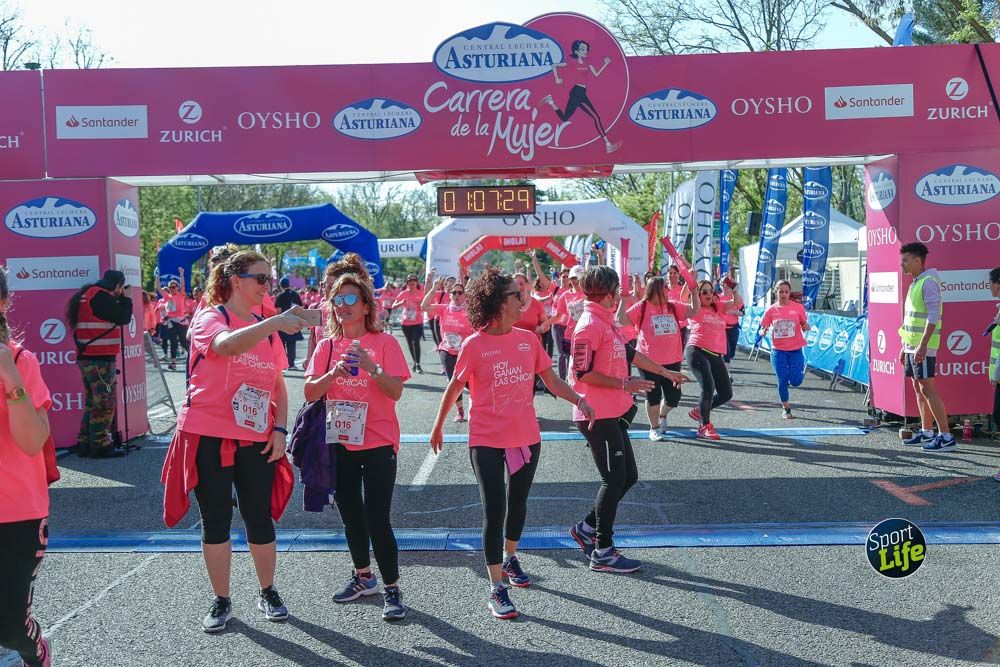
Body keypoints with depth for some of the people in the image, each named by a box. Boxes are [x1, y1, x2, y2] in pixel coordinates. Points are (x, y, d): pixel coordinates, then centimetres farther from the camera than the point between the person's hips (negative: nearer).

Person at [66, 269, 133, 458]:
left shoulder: (87, 294, 16)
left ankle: (85, 443, 18)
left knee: (93, 402, 15)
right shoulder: (101, 297, -15)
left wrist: (119, 299, 13)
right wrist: (125, 298, 1)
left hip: (87, 357, 10)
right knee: (105, 403, -3)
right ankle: (101, 445, -1)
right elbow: (123, 317, -12)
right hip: (100, 358, -10)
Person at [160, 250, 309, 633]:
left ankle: (268, 593, 25)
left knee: (260, 519, 7)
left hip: (257, 440, 4)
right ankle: (221, 601, 18)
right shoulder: (210, 318, -7)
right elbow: (227, 344, -32)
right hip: (208, 437, -4)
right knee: (216, 521, 5)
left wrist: (280, 430, 2)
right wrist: (274, 322, -43)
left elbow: (278, 386, 15)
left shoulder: (267, 330, 11)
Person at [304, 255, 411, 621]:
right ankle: (363, 577, 33)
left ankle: (392, 589, 5)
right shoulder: (327, 346, 5)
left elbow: (395, 392, -13)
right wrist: (333, 374, -19)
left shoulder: (384, 342, -6)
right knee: (351, 515, 15)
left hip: (377, 443, -5)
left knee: (376, 518, -7)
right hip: (340, 442, 5)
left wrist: (371, 367, -28)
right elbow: (310, 392, -2)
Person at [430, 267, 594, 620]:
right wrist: (438, 425, 10)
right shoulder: (474, 345, -11)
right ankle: (497, 590, 4)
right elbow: (455, 386, 1)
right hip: (487, 443, -5)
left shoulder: (528, 339, 0)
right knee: (494, 512, -5)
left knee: (517, 504, 20)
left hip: (526, 437, 5)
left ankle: (509, 558, 45)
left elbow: (551, 380, 4)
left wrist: (578, 400, -13)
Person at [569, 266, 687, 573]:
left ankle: (587, 528, 25)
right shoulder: (589, 325, -17)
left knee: (627, 477, 14)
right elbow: (582, 372, -21)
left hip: (614, 414, 10)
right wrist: (624, 384, -19)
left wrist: (665, 372, 29)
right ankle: (603, 553, 6)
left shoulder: (607, 322, 14)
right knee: (614, 480, -4)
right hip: (598, 417, -10)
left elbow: (629, 353, 24)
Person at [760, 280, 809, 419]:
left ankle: (801, 369, 32)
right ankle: (786, 408, 19)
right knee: (782, 380, 1)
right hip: (778, 350, 1)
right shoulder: (771, 310, -2)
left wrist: (806, 327, -19)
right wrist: (763, 332, -20)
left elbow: (804, 325, 5)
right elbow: (763, 328, 3)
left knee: (795, 381, -5)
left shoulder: (798, 307, -4)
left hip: (795, 349, -1)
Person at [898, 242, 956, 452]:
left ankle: (946, 436, -9)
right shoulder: (915, 283, 17)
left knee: (927, 389, -10)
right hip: (912, 345, 10)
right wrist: (905, 346, 23)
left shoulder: (928, 282, -13)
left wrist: (922, 345, -25)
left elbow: (933, 316, -21)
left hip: (923, 347, -10)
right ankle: (926, 432, 21)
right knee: (918, 388, 13)